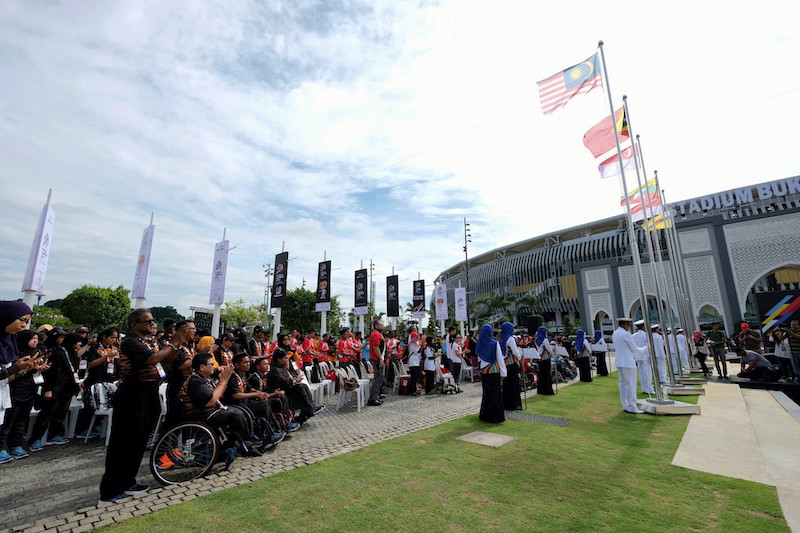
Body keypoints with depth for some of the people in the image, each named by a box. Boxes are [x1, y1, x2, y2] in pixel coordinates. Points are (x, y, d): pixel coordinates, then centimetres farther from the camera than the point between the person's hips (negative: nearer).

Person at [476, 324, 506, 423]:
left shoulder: (480, 344, -1)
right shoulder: (495, 343, -11)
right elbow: (500, 359, -8)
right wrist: (503, 373, -4)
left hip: (484, 371, 4)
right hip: (494, 371, -4)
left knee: (486, 393, 13)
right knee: (495, 393, 3)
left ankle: (485, 415, 21)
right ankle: (496, 416, 6)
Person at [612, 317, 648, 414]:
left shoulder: (615, 333, 12)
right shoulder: (626, 334, -14)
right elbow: (634, 349, -7)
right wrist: (645, 349, 11)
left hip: (619, 362, 8)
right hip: (628, 362, -8)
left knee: (623, 383, 10)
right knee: (631, 385, -4)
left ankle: (626, 406, 14)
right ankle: (632, 407, -1)